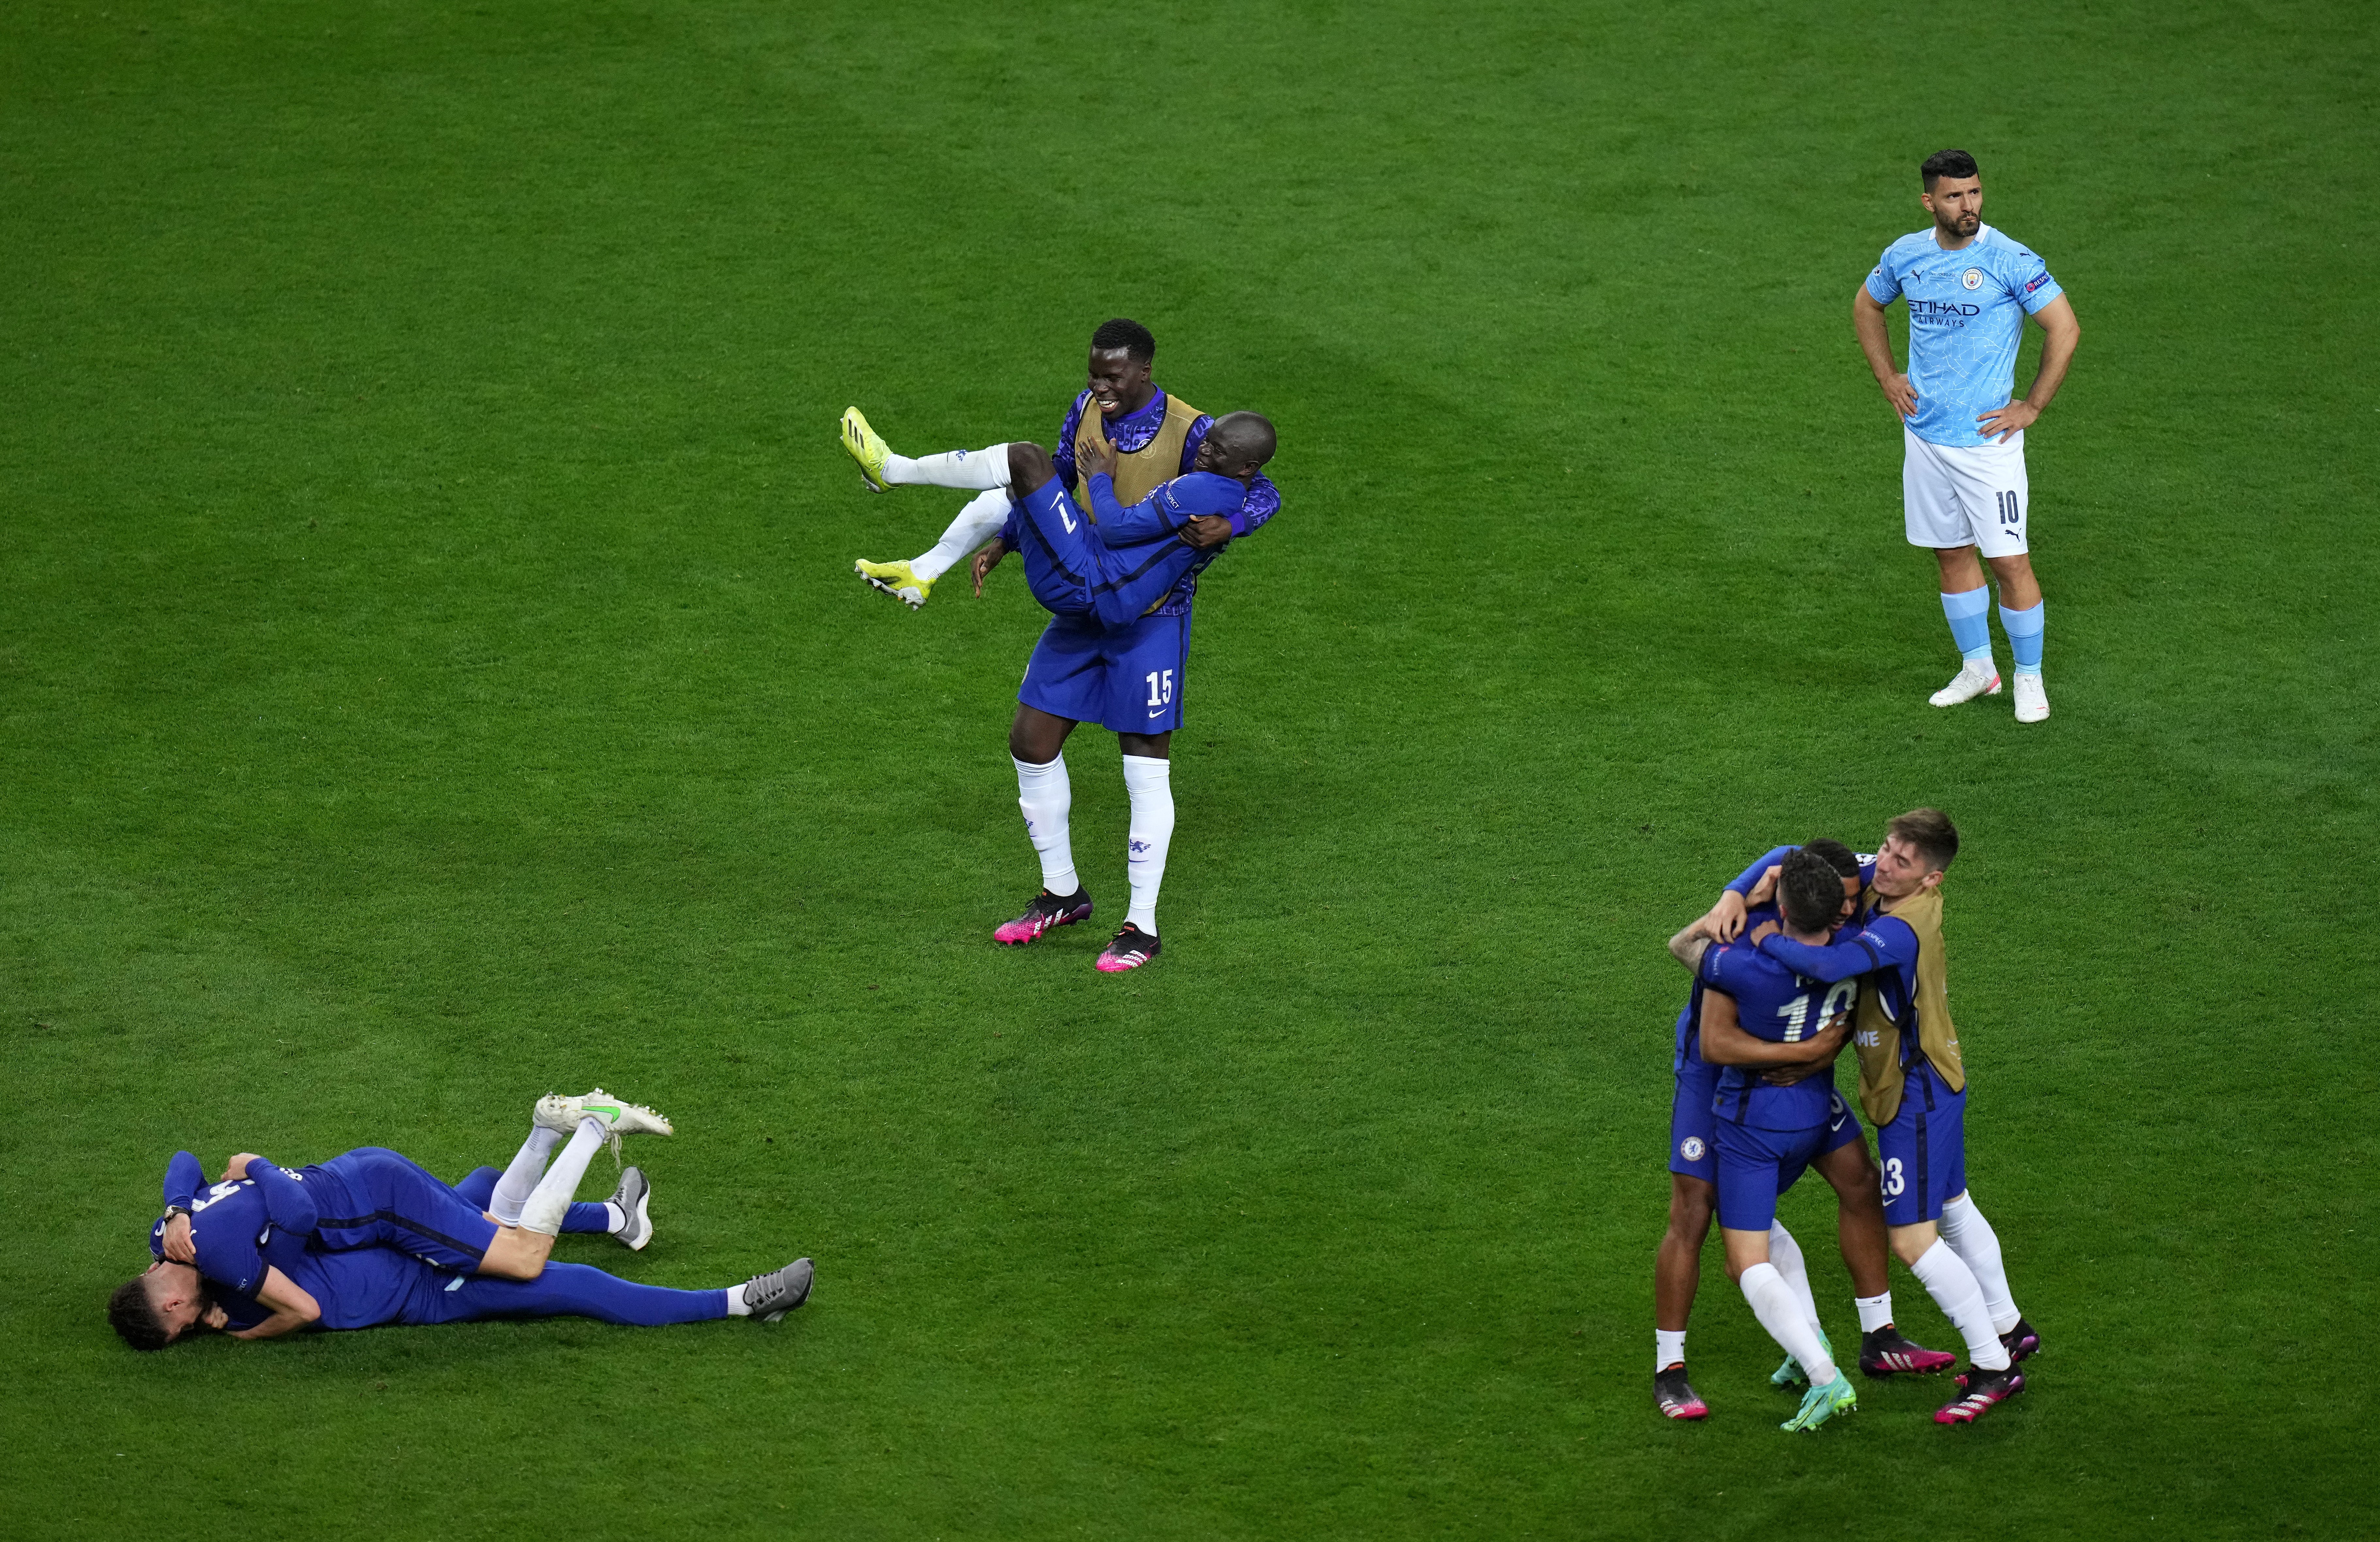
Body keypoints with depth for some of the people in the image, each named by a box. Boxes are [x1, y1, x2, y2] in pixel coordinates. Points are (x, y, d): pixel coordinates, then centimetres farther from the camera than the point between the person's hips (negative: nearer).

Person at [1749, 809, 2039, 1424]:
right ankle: (2009, 1328, 43)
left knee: (1913, 1239, -8)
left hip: (1916, 1095, -11)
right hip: (1936, 1079, 11)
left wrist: (1768, 941, -27)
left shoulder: (1899, 930, -30)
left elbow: (1828, 965, -46)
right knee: (1952, 1209, 26)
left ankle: (1993, 1368, -1)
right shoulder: (1889, 896, -2)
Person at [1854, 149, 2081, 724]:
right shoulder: (1905, 256, 2)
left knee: (2009, 561, -5)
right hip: (1924, 434, 5)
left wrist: (2032, 407, -10)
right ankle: (1977, 668, 29)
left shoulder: (2008, 260, -13)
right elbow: (1866, 306, 22)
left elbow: (2065, 328, -11)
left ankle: (2029, 678, 10)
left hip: (1987, 437, -5)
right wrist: (1888, 377, 12)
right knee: (1952, 555, 14)